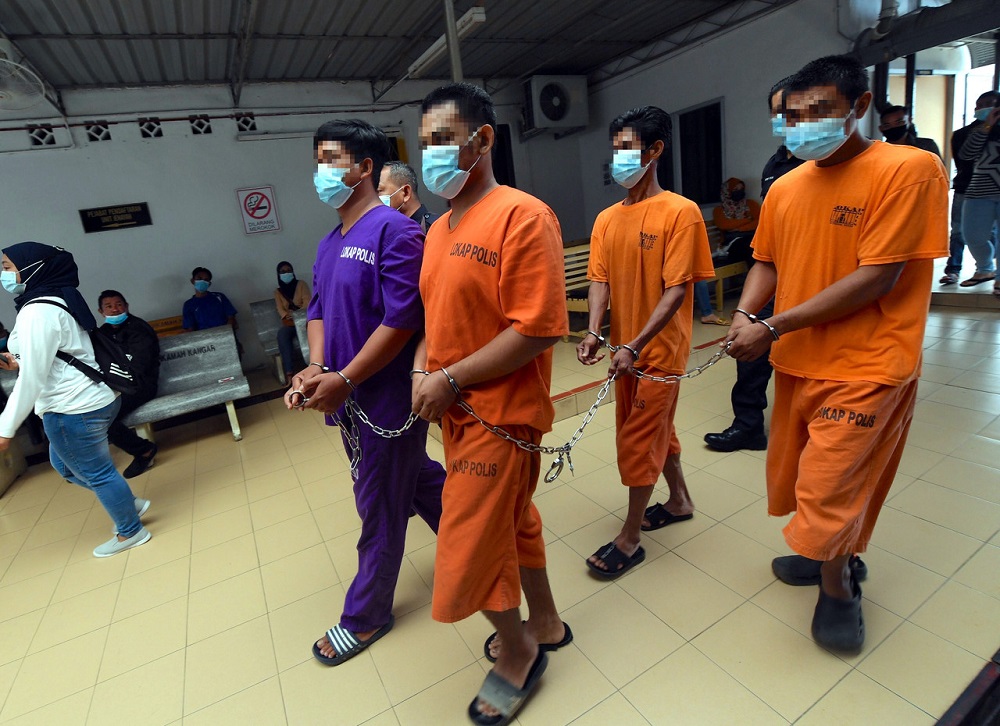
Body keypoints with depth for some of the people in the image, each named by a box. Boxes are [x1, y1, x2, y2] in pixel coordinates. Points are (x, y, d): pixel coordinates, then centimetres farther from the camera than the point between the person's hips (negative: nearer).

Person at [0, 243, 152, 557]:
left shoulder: (37, 312, -19)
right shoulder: (55, 302, 11)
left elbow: (32, 378, -21)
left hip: (74, 410, -10)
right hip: (93, 399, 10)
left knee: (97, 472, 6)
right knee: (63, 463, 25)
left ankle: (131, 533, 23)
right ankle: (129, 504, 33)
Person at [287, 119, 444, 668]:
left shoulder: (394, 231, -16)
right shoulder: (329, 243, 12)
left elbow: (402, 320, -22)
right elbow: (319, 309, 13)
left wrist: (343, 379, -20)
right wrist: (315, 368, -5)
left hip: (386, 397, -8)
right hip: (348, 398, 9)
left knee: (380, 510, 8)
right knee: (418, 478, 23)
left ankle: (365, 617, 30)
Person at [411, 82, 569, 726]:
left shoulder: (523, 216, -16)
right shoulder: (439, 230, 11)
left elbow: (539, 329, -23)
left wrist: (451, 380, -18)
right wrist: (422, 372, -1)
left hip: (501, 413, -8)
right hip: (456, 409, 8)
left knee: (471, 548, 4)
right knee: (513, 521, 22)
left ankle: (517, 650, 35)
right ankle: (545, 624, 46)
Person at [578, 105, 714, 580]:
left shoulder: (680, 212, -13)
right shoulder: (607, 219, 5)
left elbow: (676, 290, -18)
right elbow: (600, 280, -1)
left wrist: (635, 346, -26)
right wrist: (594, 332, -17)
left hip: (659, 349, -6)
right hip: (624, 349, 7)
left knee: (638, 439, 1)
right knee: (656, 428, 20)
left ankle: (630, 538, 19)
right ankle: (679, 500, 44)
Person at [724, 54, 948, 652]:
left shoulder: (908, 170, -13)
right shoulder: (785, 188, 5)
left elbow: (876, 278, -19)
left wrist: (773, 328, -21)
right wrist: (745, 316, -9)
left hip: (866, 367, -6)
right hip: (797, 360, 6)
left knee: (829, 488, -2)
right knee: (798, 473, 17)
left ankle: (838, 586, 28)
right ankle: (830, 552, 45)